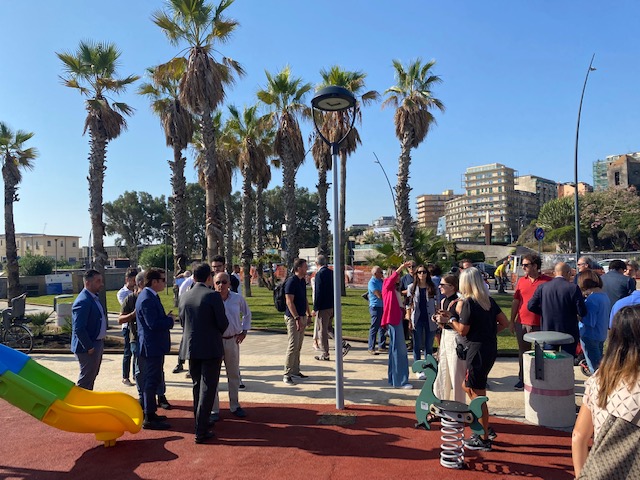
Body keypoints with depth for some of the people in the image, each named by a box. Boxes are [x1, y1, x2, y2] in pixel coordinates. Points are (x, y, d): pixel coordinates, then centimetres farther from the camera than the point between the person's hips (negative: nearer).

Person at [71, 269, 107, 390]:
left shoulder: (94, 297, 9)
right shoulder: (83, 301, -22)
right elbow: (78, 328, -26)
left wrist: (100, 343, 14)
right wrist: (89, 347, -21)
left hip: (97, 343, 10)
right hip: (88, 347, -10)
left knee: (92, 376, 21)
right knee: (86, 379, 1)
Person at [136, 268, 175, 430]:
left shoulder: (150, 296, 12)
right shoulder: (147, 299, -21)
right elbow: (153, 324, -27)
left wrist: (167, 318, 2)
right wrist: (170, 321, -13)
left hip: (153, 346, 11)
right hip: (151, 347, -11)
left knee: (152, 382, 19)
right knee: (152, 382, -2)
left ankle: (150, 413, 32)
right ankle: (149, 419, 8)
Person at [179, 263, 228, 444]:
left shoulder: (184, 297, 0)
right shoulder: (213, 295, -15)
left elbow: (183, 321, 8)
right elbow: (223, 323, -12)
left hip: (191, 348, 6)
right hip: (211, 349, -5)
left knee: (197, 387, 20)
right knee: (207, 389, 2)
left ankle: (199, 421, 33)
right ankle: (201, 431, 3)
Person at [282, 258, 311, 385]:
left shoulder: (302, 281, 12)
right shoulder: (291, 281, -14)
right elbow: (289, 301, -19)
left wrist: (308, 315, 18)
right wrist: (297, 318, -23)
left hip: (301, 317, 9)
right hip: (293, 317, -9)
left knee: (298, 346, 13)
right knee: (293, 345, -8)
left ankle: (295, 371, 23)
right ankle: (287, 374, -1)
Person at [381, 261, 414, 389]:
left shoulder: (396, 289, 20)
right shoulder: (387, 285, -3)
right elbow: (392, 277, -25)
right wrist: (402, 267, -34)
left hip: (398, 319, 9)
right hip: (393, 319, -9)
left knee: (395, 349, 13)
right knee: (400, 350, -10)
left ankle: (394, 379, 21)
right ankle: (400, 381, -7)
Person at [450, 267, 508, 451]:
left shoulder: (468, 302, -16)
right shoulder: (489, 301, 8)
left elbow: (462, 331, -12)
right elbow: (504, 323, 11)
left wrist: (454, 316, 1)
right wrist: (489, 332, 13)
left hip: (477, 350, -9)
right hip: (490, 348, 9)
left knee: (478, 394, 2)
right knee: (468, 387, 21)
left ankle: (484, 439, 13)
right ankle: (486, 429, 26)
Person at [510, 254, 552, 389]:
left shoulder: (547, 281, -5)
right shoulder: (521, 281, 8)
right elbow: (515, 302, 12)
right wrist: (512, 321, 10)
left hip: (539, 324, -4)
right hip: (521, 323, 4)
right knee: (523, 352, 12)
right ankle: (522, 379, 22)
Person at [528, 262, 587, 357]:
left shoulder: (542, 287, -3)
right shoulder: (573, 288, -12)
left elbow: (531, 306, -3)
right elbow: (582, 312, -12)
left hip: (547, 331, 3)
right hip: (568, 332, -3)